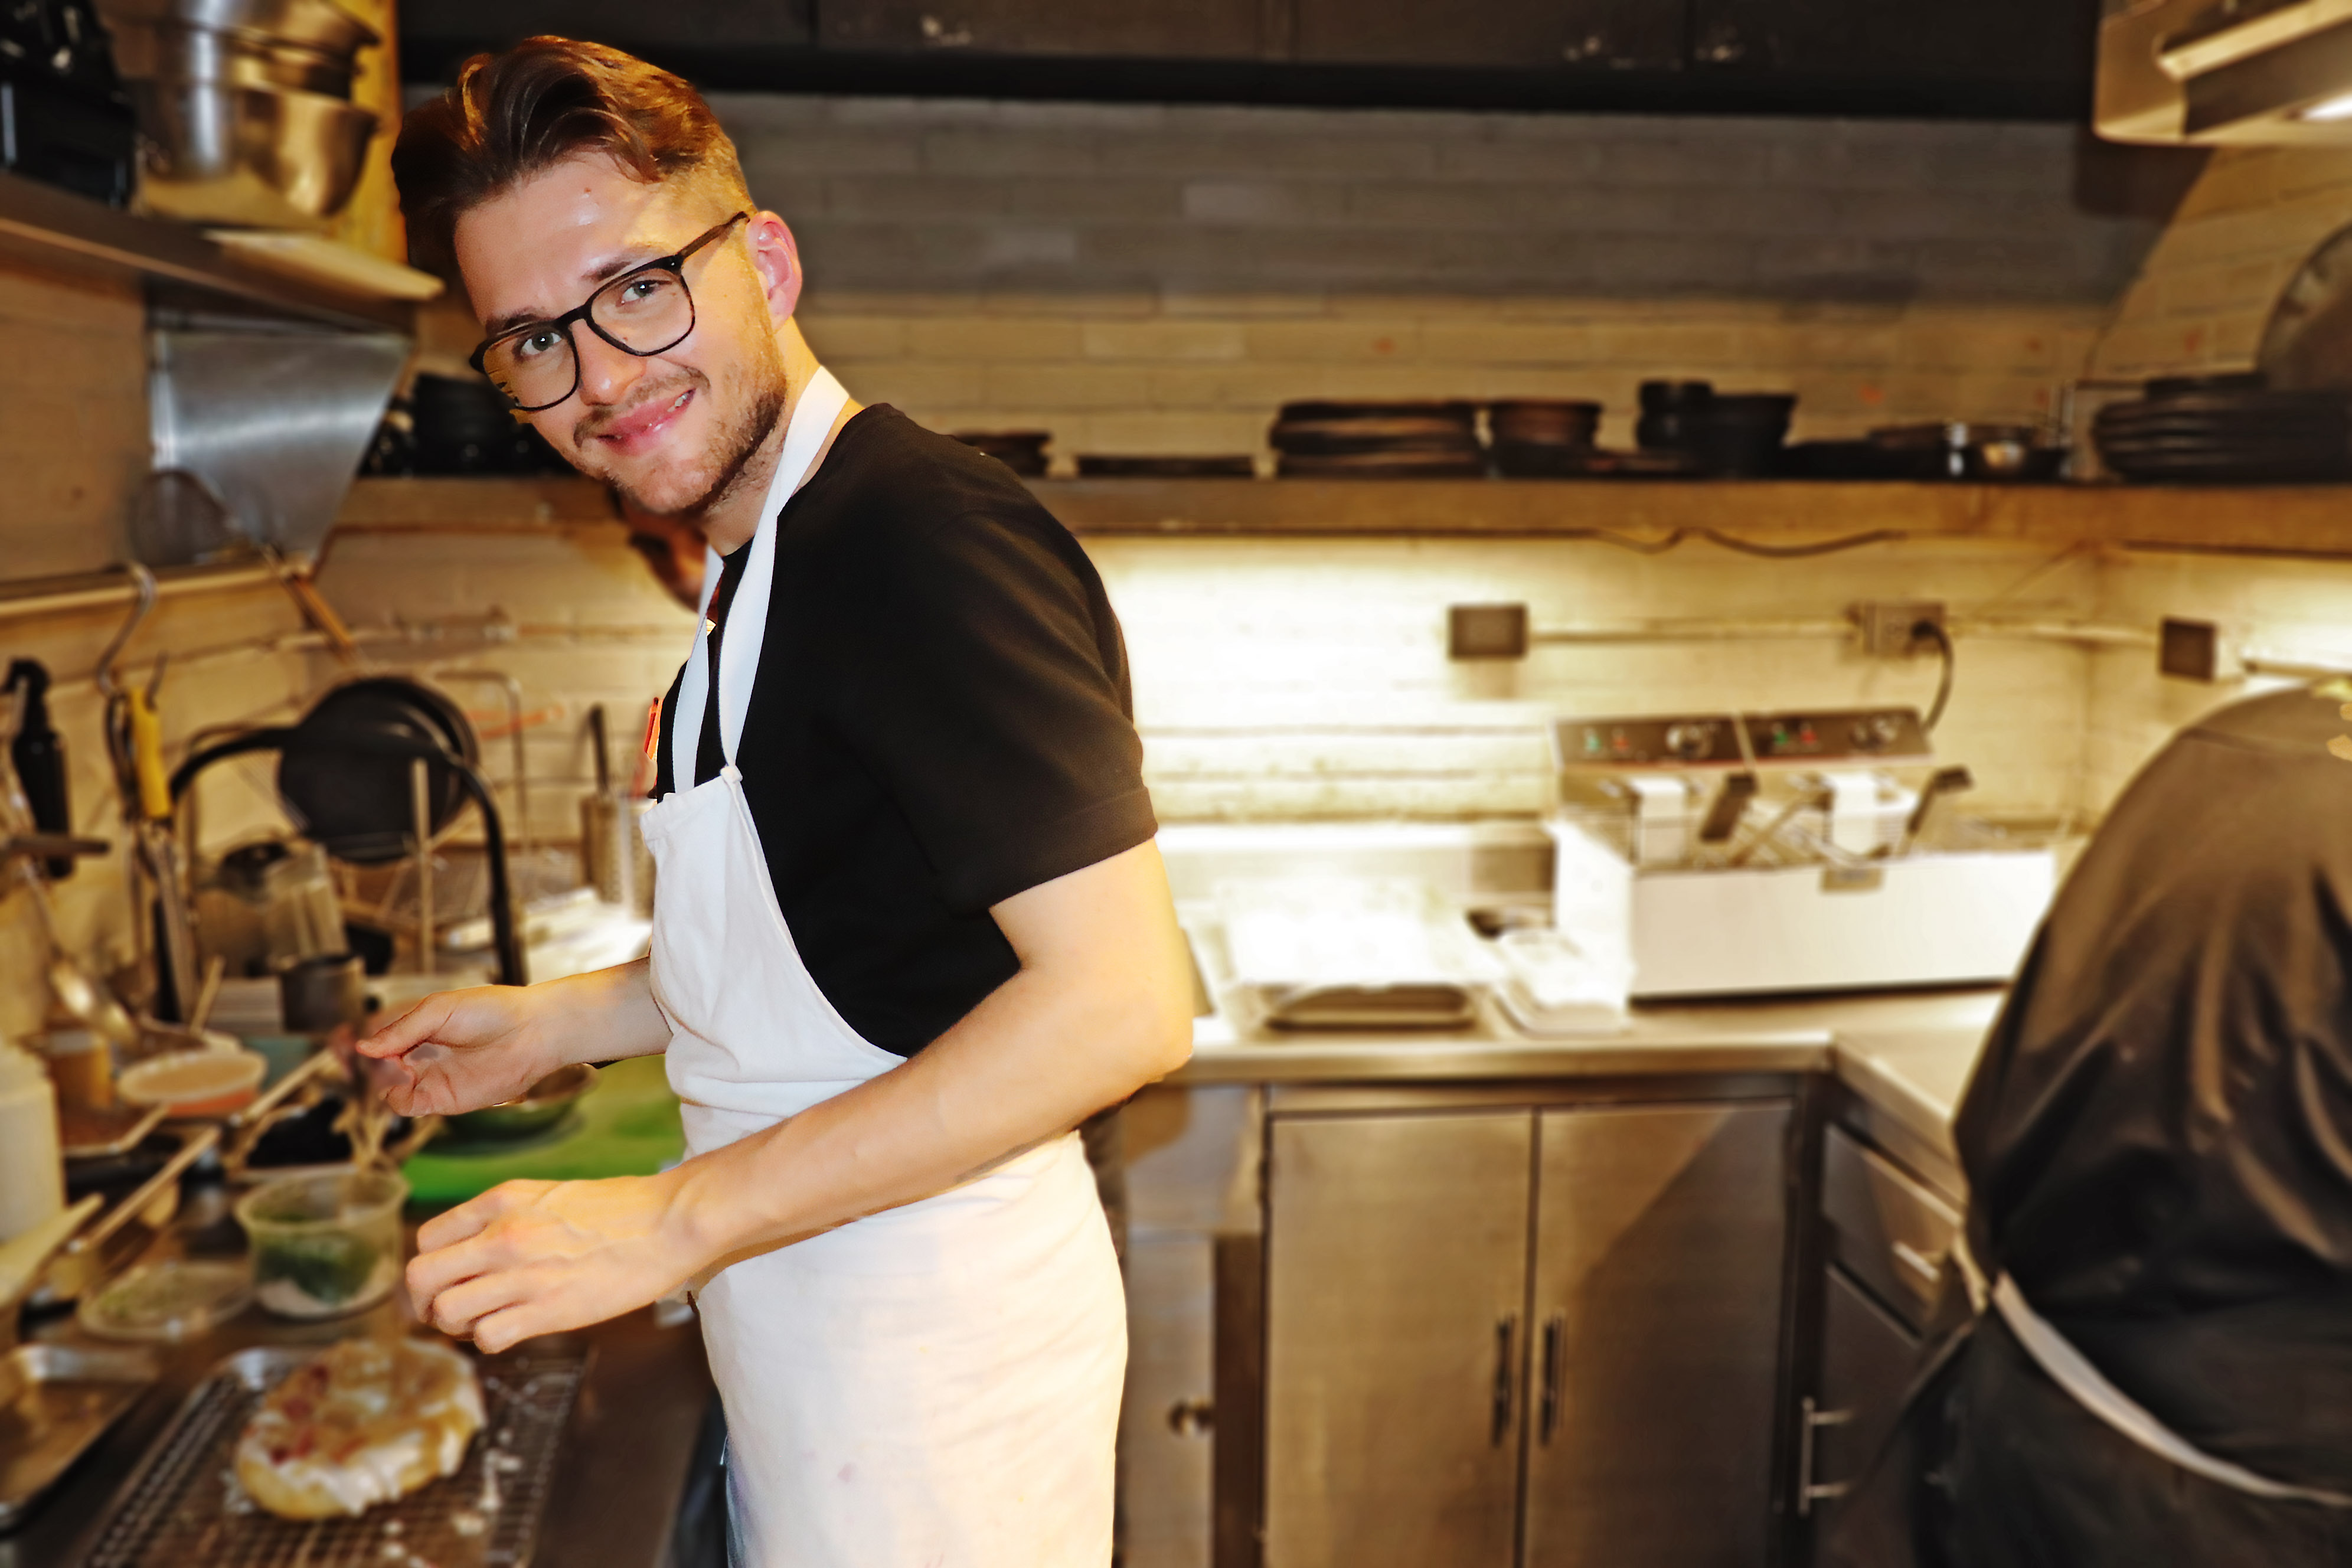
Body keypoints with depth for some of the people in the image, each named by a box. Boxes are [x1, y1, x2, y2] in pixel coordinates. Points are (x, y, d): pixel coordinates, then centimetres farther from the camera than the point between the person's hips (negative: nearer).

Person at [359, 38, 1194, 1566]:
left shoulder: (926, 536, -22)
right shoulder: (765, 565, 10)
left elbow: (1122, 1005, -28)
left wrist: (677, 1219, -24)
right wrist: (559, 1022, 11)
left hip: (936, 1319, -9)